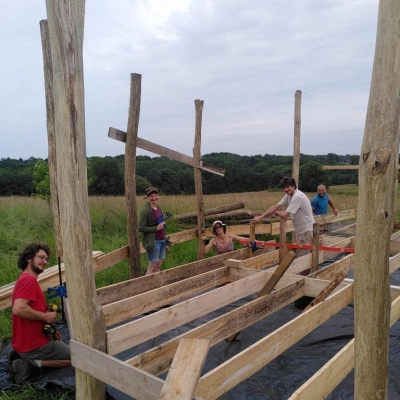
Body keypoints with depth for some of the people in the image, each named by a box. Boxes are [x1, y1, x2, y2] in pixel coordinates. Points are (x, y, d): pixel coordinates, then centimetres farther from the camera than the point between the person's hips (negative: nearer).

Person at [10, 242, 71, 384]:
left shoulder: (26, 279, 12)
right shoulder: (28, 280, -20)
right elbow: (18, 309, -34)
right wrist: (45, 316, -21)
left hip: (27, 342, 9)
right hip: (34, 345, -9)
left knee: (62, 345, 32)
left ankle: (25, 357, 13)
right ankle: (35, 363, -5)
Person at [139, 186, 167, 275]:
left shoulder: (158, 208, 11)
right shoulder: (145, 210, -13)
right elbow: (141, 228, -16)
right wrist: (156, 228, -19)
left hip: (162, 240, 7)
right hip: (153, 242, -7)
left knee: (158, 267, 11)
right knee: (152, 267, -2)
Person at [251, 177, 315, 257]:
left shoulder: (298, 196, -24)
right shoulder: (288, 196, 6)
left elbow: (285, 215, -25)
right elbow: (276, 206, 7)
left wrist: (277, 212, -2)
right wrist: (260, 217, 2)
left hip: (307, 231, -10)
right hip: (300, 230, 10)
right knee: (298, 254, 15)